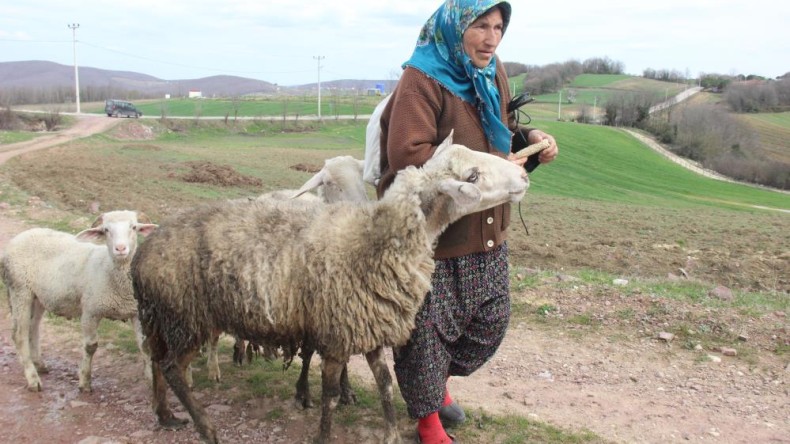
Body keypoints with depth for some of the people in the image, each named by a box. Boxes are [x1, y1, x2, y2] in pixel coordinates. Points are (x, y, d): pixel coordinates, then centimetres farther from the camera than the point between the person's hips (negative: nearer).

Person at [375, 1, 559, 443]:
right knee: (426, 331, 6)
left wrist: (528, 136, 0)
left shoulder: (494, 74, 7)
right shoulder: (422, 81, -18)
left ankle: (439, 383, 44)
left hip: (486, 234, 8)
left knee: (491, 322, 17)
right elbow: (407, 156, -28)